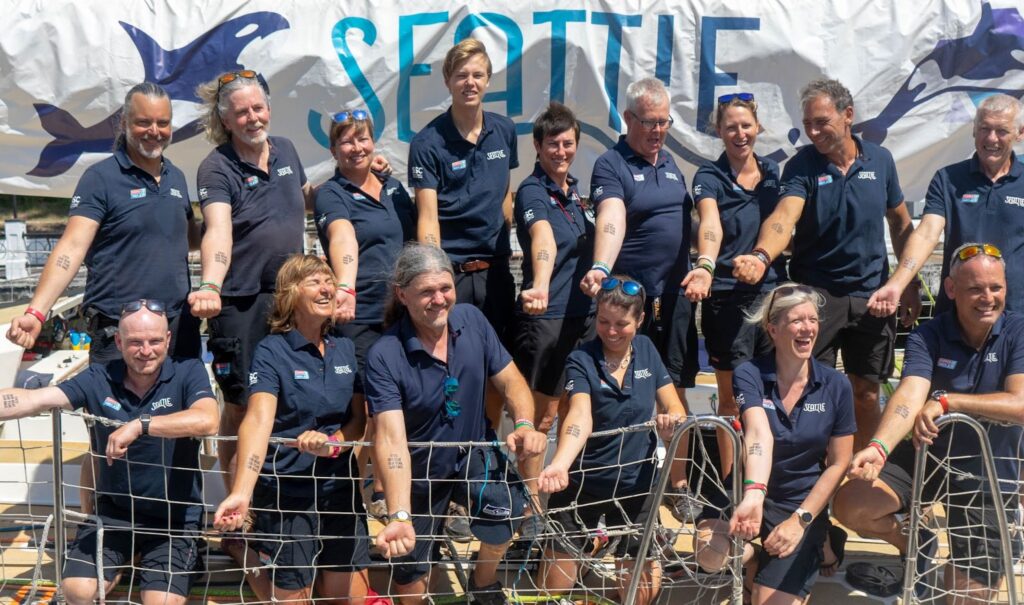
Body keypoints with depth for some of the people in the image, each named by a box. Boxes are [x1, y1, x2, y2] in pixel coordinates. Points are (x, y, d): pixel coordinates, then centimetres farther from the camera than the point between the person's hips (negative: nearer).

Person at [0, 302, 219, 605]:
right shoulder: (99, 378, -6)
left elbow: (207, 421, -32)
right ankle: (123, 560, 21)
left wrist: (140, 425, -38)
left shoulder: (188, 372, -14)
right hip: (114, 509, 3)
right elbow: (34, 400, -15)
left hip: (174, 515, -2)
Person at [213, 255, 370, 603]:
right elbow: (259, 420, -26)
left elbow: (359, 419, 4)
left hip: (341, 487, 5)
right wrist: (241, 493, -39)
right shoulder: (271, 351, -12)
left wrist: (332, 442, -19)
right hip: (287, 492, -5)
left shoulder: (346, 349, 4)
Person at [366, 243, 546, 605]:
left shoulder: (472, 320, -13)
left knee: (505, 503, -28)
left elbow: (510, 381, -6)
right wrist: (400, 517, -47)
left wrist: (525, 424, -28)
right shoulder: (385, 356, -26)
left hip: (473, 452, 2)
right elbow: (391, 439, -34)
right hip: (421, 471, -2)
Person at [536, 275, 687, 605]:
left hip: (636, 485, 3)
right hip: (581, 484, -2)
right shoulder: (581, 360, -13)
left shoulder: (646, 349, -1)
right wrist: (560, 464, -48)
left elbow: (675, 409, -1)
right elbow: (580, 415, -30)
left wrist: (672, 419, -25)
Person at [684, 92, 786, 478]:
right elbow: (710, 225, -23)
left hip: (773, 291, 4)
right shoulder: (709, 177, -3)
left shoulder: (774, 172, 11)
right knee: (732, 396, 2)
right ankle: (730, 481, 13)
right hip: (728, 297, -4)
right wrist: (706, 266, -41)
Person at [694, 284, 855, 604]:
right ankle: (758, 556, 6)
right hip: (751, 490, -1)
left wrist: (801, 519, -14)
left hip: (803, 500, 1)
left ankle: (816, 548, 20)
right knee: (711, 556, -29)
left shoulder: (836, 385, -8)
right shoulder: (749, 374, -13)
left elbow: (838, 463, -3)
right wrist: (753, 494, -50)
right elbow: (759, 434, -31)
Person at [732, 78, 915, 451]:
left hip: (873, 295, 3)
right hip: (816, 293, -2)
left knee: (866, 395, 10)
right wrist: (762, 256, -44)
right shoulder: (802, 165, -6)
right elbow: (784, 215, -25)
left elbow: (900, 223, 13)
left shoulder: (880, 160, 3)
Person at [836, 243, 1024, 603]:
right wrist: (879, 447, -46)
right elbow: (909, 396, -28)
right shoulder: (928, 337, -10)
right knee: (850, 505, -20)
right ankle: (915, 543, 12)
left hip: (990, 475, -1)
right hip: (928, 456, 1)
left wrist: (946, 400, -30)